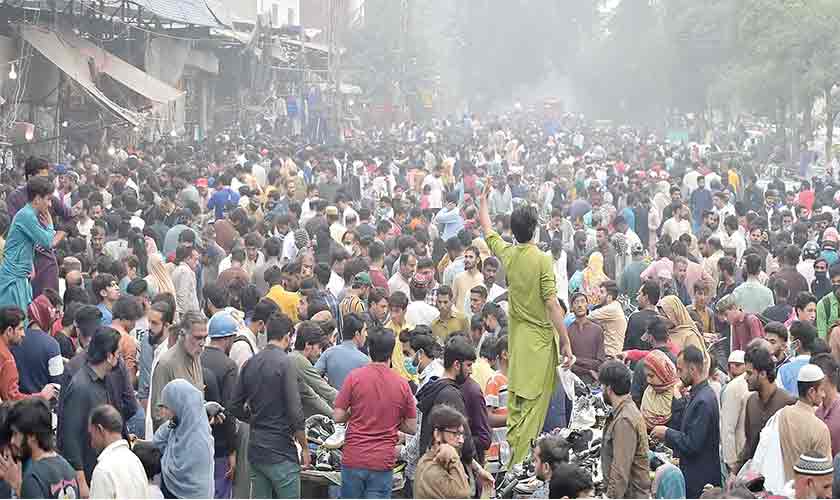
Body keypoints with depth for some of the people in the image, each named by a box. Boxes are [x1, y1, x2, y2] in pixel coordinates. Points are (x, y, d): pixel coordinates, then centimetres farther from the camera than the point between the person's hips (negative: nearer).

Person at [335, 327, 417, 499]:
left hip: (353, 459, 0)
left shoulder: (355, 377, -6)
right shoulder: (402, 384, -2)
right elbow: (412, 427, 4)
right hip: (383, 462, 0)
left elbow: (338, 417, -4)